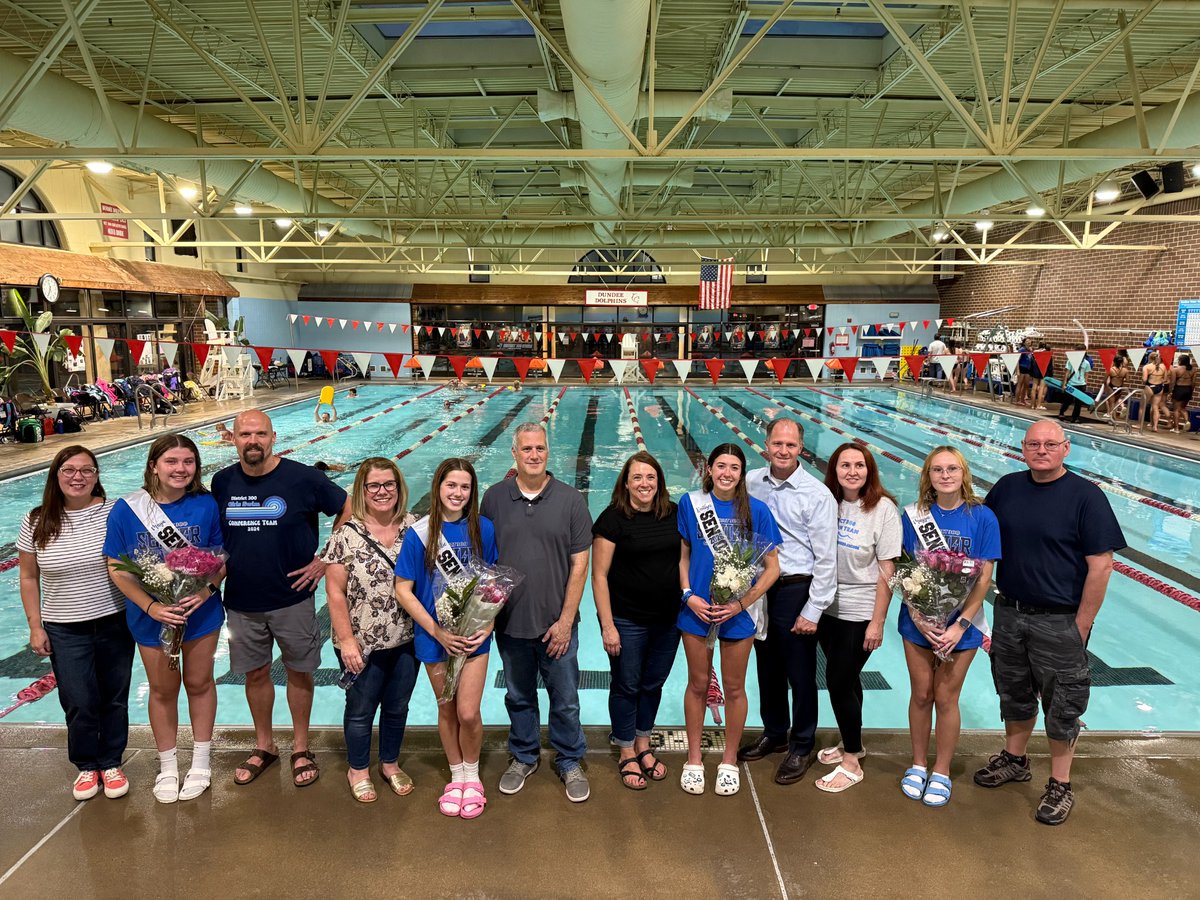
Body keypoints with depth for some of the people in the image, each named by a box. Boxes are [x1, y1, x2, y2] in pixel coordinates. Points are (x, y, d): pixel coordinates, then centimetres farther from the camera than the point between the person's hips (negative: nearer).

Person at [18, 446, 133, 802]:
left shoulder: (114, 512, -8)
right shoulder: (36, 522, -4)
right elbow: (29, 578, 4)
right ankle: (86, 766, 29)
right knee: (79, 704, 4)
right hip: (64, 630, 0)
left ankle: (111, 763, 32)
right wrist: (35, 626, 1)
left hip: (115, 622, 0)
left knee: (114, 698, 12)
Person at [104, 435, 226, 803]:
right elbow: (117, 568, -9)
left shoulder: (206, 504, -12)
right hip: (152, 617, 0)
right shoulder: (126, 509, -13)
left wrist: (208, 589, -24)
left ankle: (201, 760, 35)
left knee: (199, 682, 16)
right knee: (162, 690, 17)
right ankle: (167, 766, 37)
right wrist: (150, 606, -20)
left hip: (201, 612, 0)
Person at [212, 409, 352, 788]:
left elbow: (348, 510, -5)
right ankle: (263, 746, 35)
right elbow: (214, 536, 16)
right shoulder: (222, 482, -1)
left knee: (299, 672, 10)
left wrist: (325, 561, -7)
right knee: (255, 673, 15)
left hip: (293, 599, -3)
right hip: (241, 603, 3)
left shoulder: (302, 477, -13)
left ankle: (301, 748, 28)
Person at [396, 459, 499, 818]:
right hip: (435, 637, 0)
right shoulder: (419, 533, -10)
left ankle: (472, 776, 25)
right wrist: (436, 630, -14)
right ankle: (456, 777, 36)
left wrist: (489, 624, -9)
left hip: (475, 635, 0)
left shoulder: (483, 529, -6)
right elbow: (403, 589, -8)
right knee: (446, 710, 14)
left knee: (468, 713, -2)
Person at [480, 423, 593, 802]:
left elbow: (579, 564, -7)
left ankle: (570, 761, 33)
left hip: (557, 623, -1)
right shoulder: (494, 498, -2)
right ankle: (524, 756, 40)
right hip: (510, 623, 2)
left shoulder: (570, 500, -8)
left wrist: (566, 621, -9)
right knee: (519, 697, 19)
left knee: (565, 700, 11)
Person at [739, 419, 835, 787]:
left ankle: (802, 746, 28)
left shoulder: (818, 495, -13)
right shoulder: (751, 482, 0)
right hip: (759, 586, 5)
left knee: (800, 673, 8)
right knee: (768, 666, 19)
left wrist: (813, 611, -11)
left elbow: (826, 559, -11)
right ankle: (774, 732, 40)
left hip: (796, 590, -4)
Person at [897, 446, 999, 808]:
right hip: (918, 619, 2)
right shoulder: (914, 514, -3)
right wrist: (918, 617, -13)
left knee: (945, 697, 7)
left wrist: (961, 625, -14)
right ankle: (918, 764, 30)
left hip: (960, 622, -1)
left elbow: (983, 578, -8)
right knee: (921, 694, 11)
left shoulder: (982, 517, -8)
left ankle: (941, 771, 25)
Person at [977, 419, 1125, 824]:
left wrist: (1081, 628, -14)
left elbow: (1101, 565, -14)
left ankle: (1060, 785, 25)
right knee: (1014, 693, 20)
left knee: (1061, 706, 9)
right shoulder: (1007, 487, 1)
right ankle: (1014, 760, 40)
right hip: (1009, 613, 5)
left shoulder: (1086, 496, -13)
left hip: (1060, 621, -5)